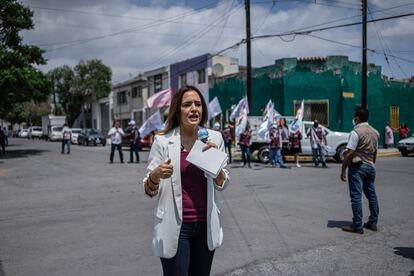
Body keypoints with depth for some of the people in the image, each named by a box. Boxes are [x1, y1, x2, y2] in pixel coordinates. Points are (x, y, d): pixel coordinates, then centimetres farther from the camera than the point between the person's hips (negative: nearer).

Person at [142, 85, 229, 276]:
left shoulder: (214, 138, 0)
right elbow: (149, 190, -3)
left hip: (206, 225, 3)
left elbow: (222, 185, 4)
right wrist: (155, 175, -24)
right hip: (175, 226, -3)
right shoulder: (163, 141, -8)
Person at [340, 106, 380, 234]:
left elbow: (350, 153, -19)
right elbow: (375, 152, 15)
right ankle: (373, 222, 23)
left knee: (356, 196, -4)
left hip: (357, 167, -8)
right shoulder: (375, 132, 10)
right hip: (370, 166, 8)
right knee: (371, 194, 15)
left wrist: (343, 170, -14)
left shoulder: (356, 132, -15)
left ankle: (357, 225, -2)